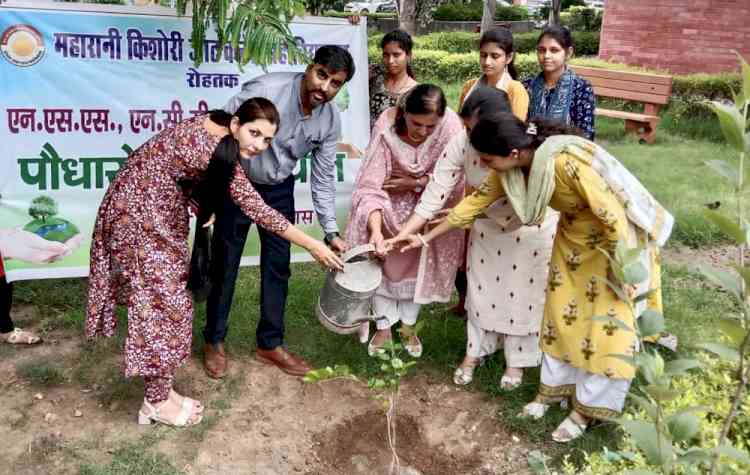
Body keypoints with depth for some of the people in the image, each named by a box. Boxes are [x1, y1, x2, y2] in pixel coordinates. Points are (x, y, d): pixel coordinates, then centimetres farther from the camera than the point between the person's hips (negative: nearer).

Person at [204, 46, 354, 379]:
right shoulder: (265, 90, -29)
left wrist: (331, 231, -6)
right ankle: (214, 341, 24)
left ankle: (269, 344, 24)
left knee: (278, 266, 8)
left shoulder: (330, 121, -12)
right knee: (224, 265, 5)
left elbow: (323, 178, -2)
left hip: (279, 191, 5)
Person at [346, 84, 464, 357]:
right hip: (391, 205, -1)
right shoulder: (387, 128, -33)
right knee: (384, 260, 1)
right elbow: (370, 186, -35)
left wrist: (415, 183, -25)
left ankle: (408, 326, 27)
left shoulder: (450, 125, -31)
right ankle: (383, 327, 20)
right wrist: (375, 231, -46)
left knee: (420, 261, 8)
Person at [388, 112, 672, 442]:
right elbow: (477, 201, -2)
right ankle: (553, 386, 29)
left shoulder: (567, 162, -39)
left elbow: (612, 214, -30)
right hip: (573, 234, 7)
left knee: (606, 323, 1)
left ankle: (586, 407, 16)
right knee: (561, 312, 11)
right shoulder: (512, 167, -15)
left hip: (615, 236, -6)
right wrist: (427, 238, 2)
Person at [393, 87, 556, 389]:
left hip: (530, 229, -3)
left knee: (523, 293, 8)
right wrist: (400, 236, -30)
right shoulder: (462, 143, -26)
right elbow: (435, 193, -25)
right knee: (482, 288, 12)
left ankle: (517, 361, 28)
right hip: (486, 226, 3)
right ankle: (474, 352, 31)